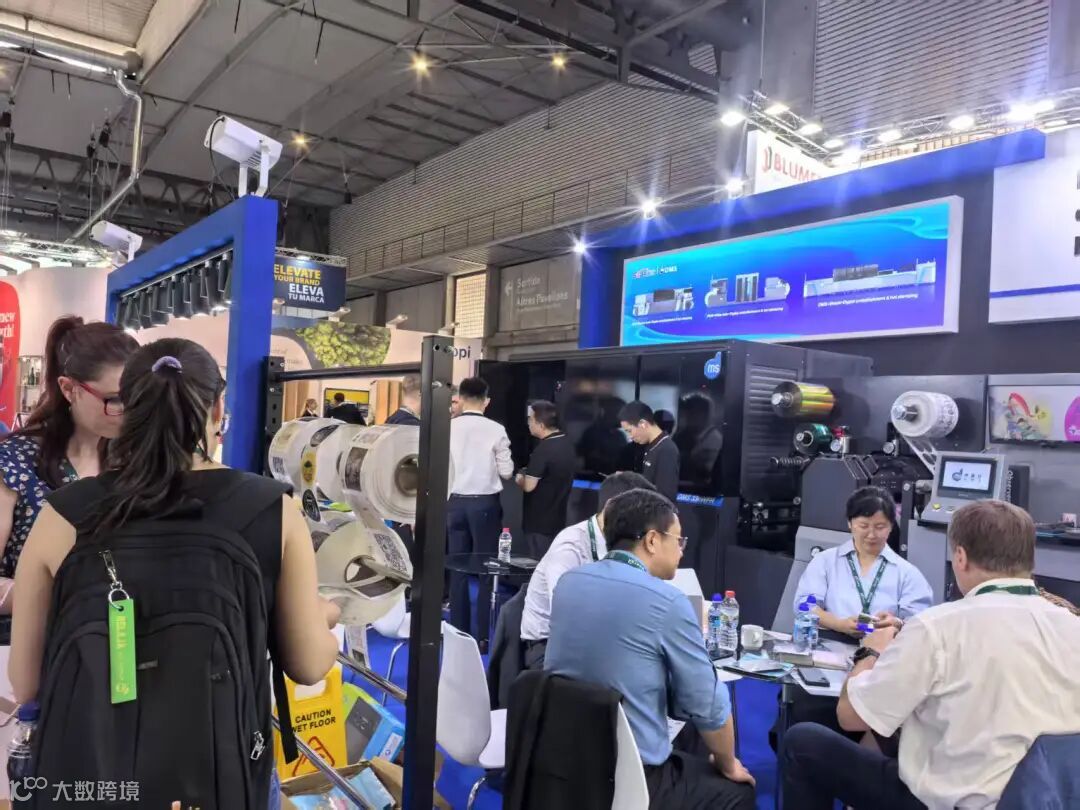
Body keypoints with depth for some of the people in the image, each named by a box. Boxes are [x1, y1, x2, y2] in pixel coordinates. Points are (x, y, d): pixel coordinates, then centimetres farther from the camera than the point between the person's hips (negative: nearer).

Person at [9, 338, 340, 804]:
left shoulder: (63, 515, -11)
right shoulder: (273, 511, -13)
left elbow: (25, 683, -2)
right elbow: (309, 665, -6)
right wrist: (323, 618, 14)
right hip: (223, 770, 0)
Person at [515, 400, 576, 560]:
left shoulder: (543, 450, -22)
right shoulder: (568, 444, 6)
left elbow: (529, 486, -21)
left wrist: (520, 478, -1)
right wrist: (529, 474, 15)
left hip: (539, 522, -9)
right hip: (557, 519, 9)